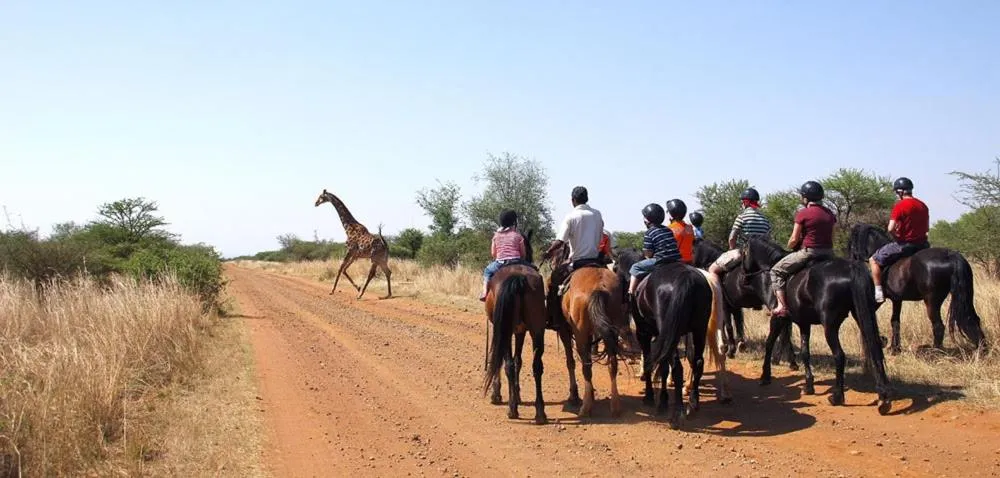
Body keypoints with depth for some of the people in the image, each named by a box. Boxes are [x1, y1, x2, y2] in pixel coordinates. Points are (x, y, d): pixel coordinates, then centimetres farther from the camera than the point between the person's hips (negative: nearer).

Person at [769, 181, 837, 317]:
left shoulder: (802, 214, -10)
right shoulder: (830, 214, 8)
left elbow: (794, 239, -8)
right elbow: (832, 238, 12)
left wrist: (789, 247, 12)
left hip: (808, 252, -6)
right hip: (828, 253, 6)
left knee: (776, 271, 8)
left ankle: (782, 306, -2)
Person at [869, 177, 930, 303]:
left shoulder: (899, 206, -14)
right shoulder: (923, 205, 9)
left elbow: (891, 229, -20)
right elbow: (927, 227, 17)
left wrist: (897, 235, -1)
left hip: (904, 244, -7)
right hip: (922, 244, 7)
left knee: (874, 260, 5)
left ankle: (878, 292, -6)